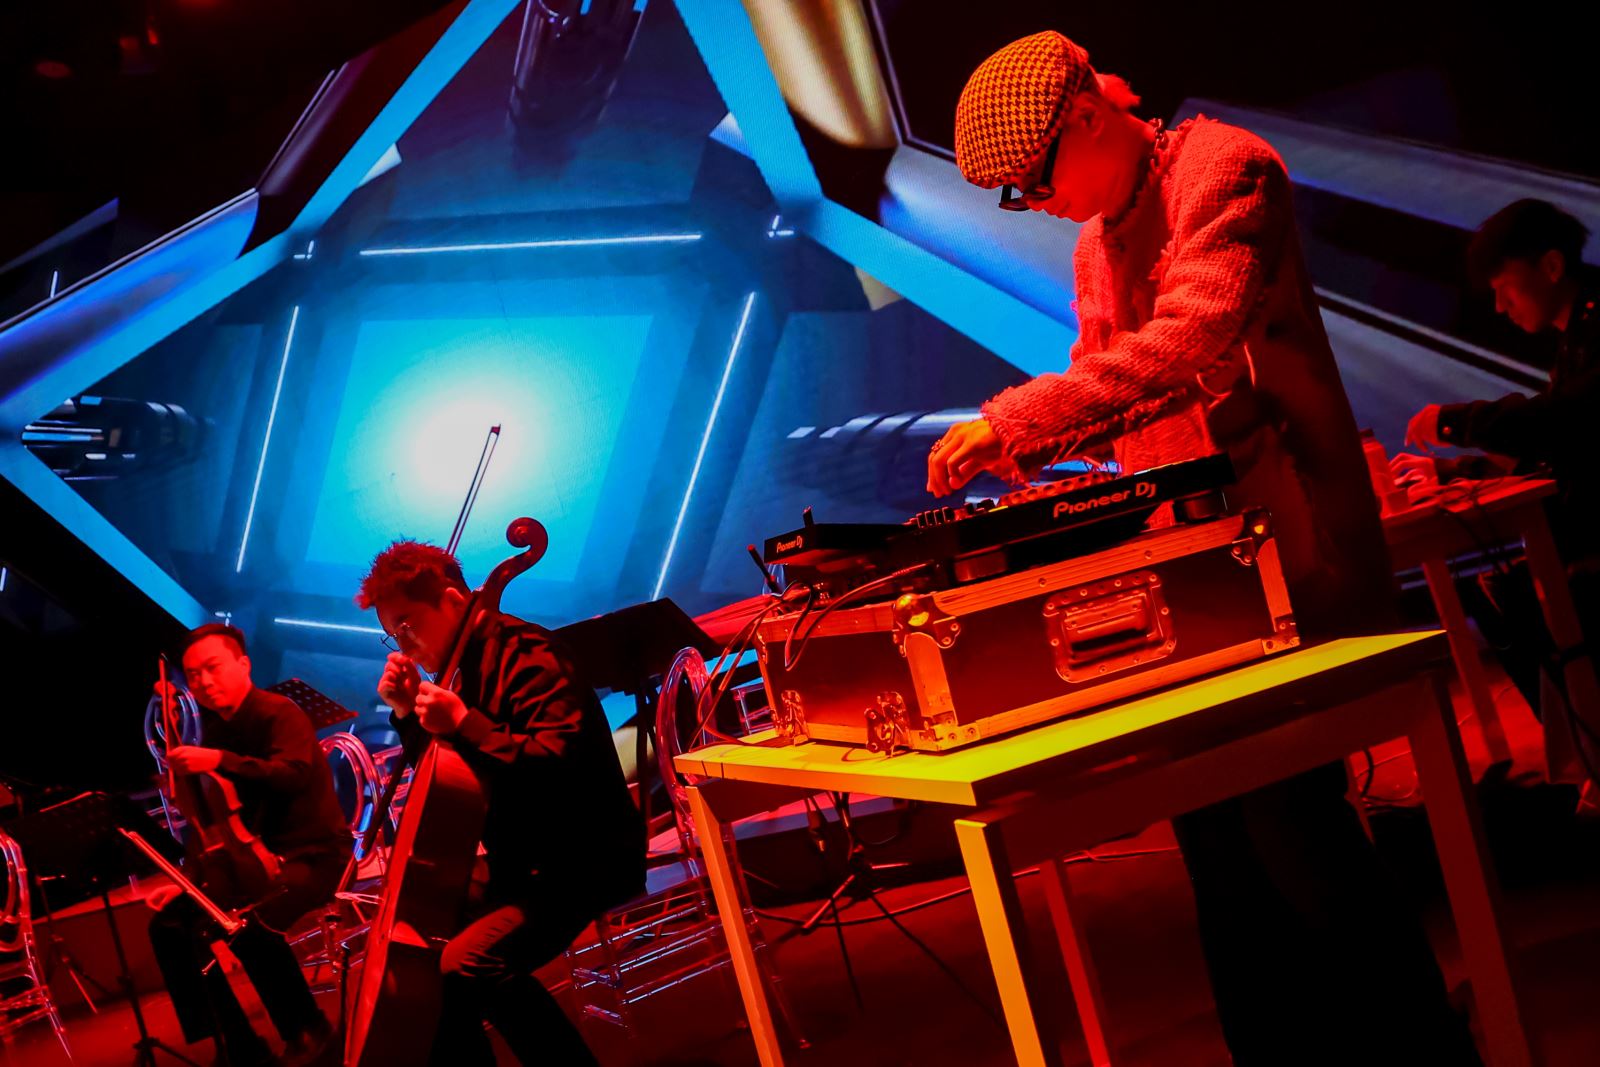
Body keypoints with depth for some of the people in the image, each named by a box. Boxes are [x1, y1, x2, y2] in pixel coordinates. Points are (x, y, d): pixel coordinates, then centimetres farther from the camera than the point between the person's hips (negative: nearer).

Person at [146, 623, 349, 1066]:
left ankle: (308, 1030, -8)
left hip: (312, 852, -8)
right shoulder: (214, 727, 10)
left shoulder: (280, 713, -13)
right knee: (169, 923, -6)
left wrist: (219, 761, -43)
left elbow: (295, 774, -34)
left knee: (251, 926, -34)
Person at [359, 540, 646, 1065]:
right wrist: (408, 713, 1)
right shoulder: (464, 665, 9)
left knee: (467, 967, -27)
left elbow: (560, 762, -30)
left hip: (584, 862, -10)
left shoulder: (527, 657, -18)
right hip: (522, 858, 10)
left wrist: (463, 723, -32)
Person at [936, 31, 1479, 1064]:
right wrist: (1017, 452, 4)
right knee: (1219, 831, 8)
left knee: (1287, 812, -10)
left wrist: (1011, 420, -26)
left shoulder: (1224, 170, -9)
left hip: (1276, 552, -8)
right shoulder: (1097, 246, 19)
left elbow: (1188, 344, -23)